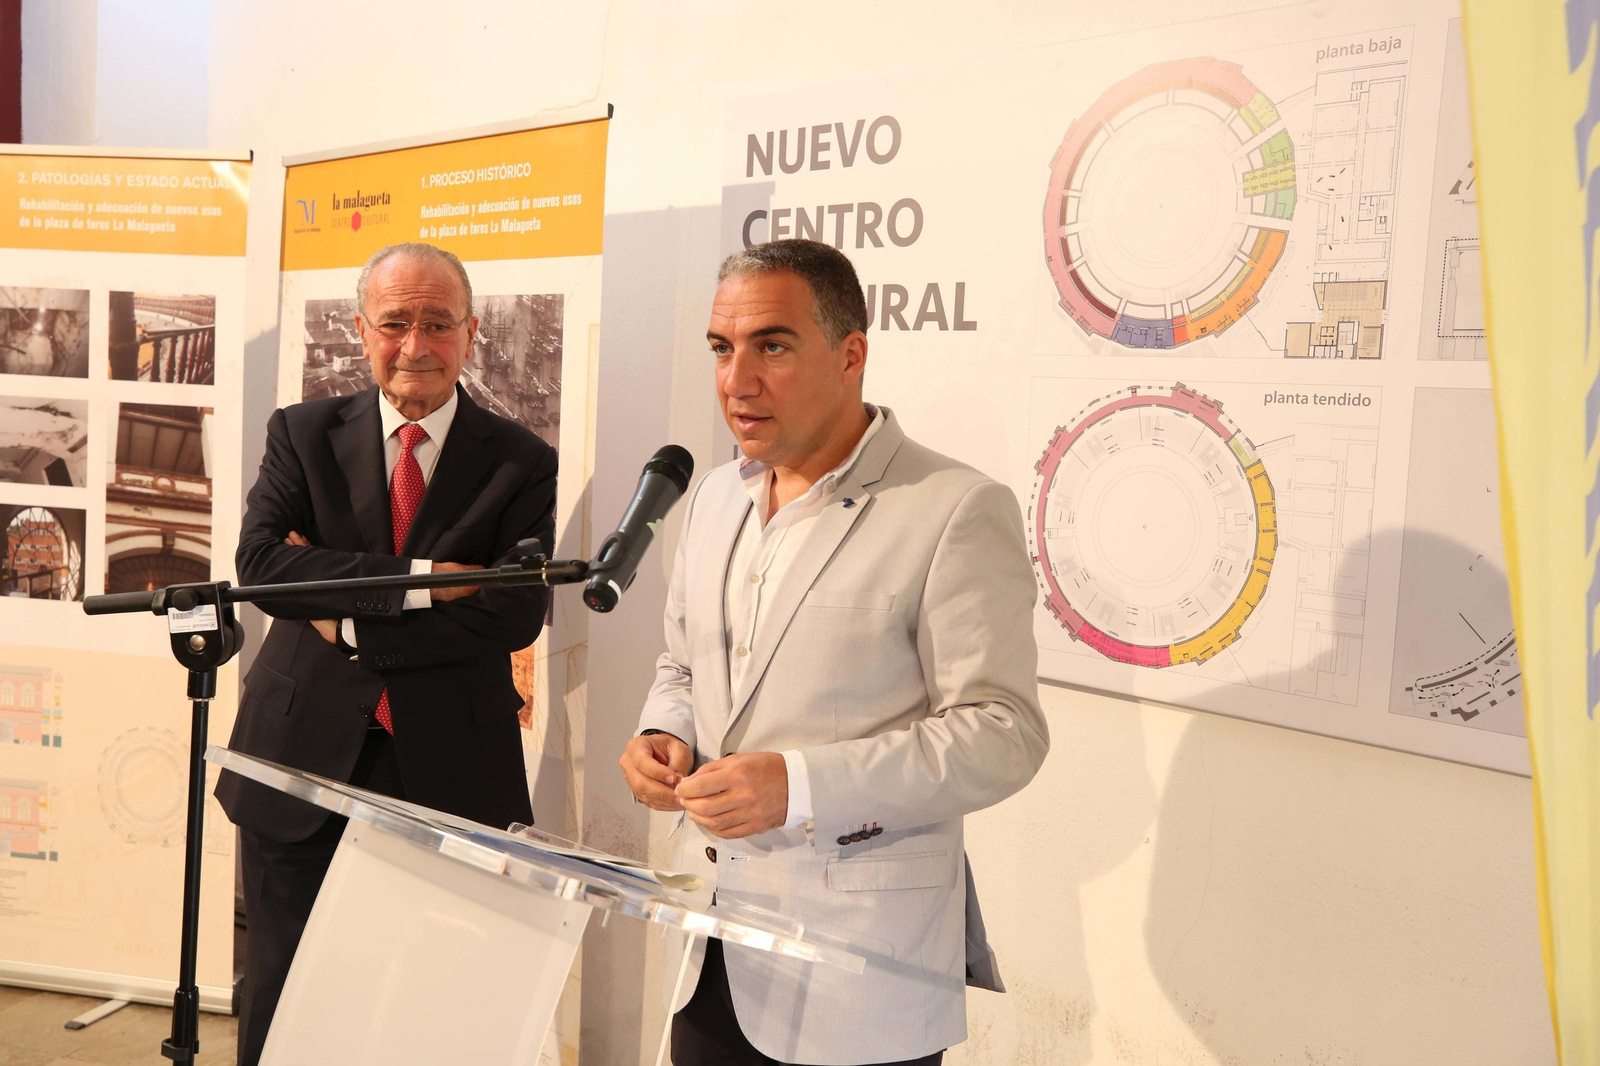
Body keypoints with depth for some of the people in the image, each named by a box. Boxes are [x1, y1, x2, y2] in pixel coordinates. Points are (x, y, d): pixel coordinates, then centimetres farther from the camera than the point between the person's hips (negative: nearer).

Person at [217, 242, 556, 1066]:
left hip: (449, 773, -1)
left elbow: (517, 613, -12)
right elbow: (261, 563, -11)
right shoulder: (302, 434, 5)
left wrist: (351, 624, -13)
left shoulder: (523, 464, -1)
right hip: (303, 754, 2)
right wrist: (417, 578, -19)